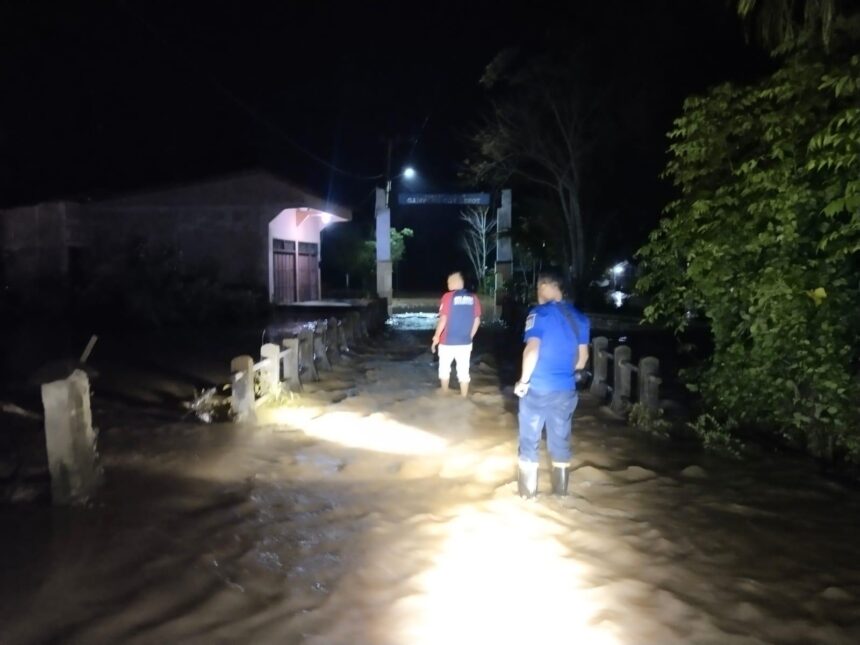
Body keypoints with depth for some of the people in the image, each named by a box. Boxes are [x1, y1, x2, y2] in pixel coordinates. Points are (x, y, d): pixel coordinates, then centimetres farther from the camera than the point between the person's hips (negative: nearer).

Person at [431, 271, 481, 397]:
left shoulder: (448, 296, -11)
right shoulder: (473, 298, 1)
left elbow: (443, 320, -14)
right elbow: (477, 321, 4)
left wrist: (436, 337, -3)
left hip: (447, 342, -3)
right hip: (465, 342, 3)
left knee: (444, 369, 17)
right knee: (463, 372, 9)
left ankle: (444, 396, 29)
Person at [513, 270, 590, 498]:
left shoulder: (540, 313, -12)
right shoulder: (580, 317, 6)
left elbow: (532, 350, -21)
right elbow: (582, 358, 11)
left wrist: (523, 381, -9)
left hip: (537, 389, -5)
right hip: (566, 390, 5)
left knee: (529, 442, 9)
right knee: (561, 443, 15)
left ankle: (528, 492, 18)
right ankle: (561, 492, 25)